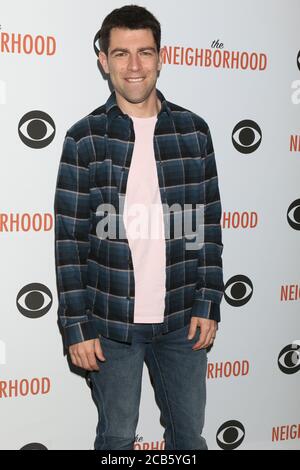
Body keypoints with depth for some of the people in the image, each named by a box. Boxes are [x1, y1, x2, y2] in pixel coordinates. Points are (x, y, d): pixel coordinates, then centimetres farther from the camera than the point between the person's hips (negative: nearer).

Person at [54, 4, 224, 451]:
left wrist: (208, 304, 0)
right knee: (117, 438, 14)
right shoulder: (85, 138, -5)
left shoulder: (193, 131, 2)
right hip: (111, 322, -1)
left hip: (182, 320, 2)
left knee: (189, 435, 15)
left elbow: (208, 226, 5)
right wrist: (75, 327, -7)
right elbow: (69, 239, -5)